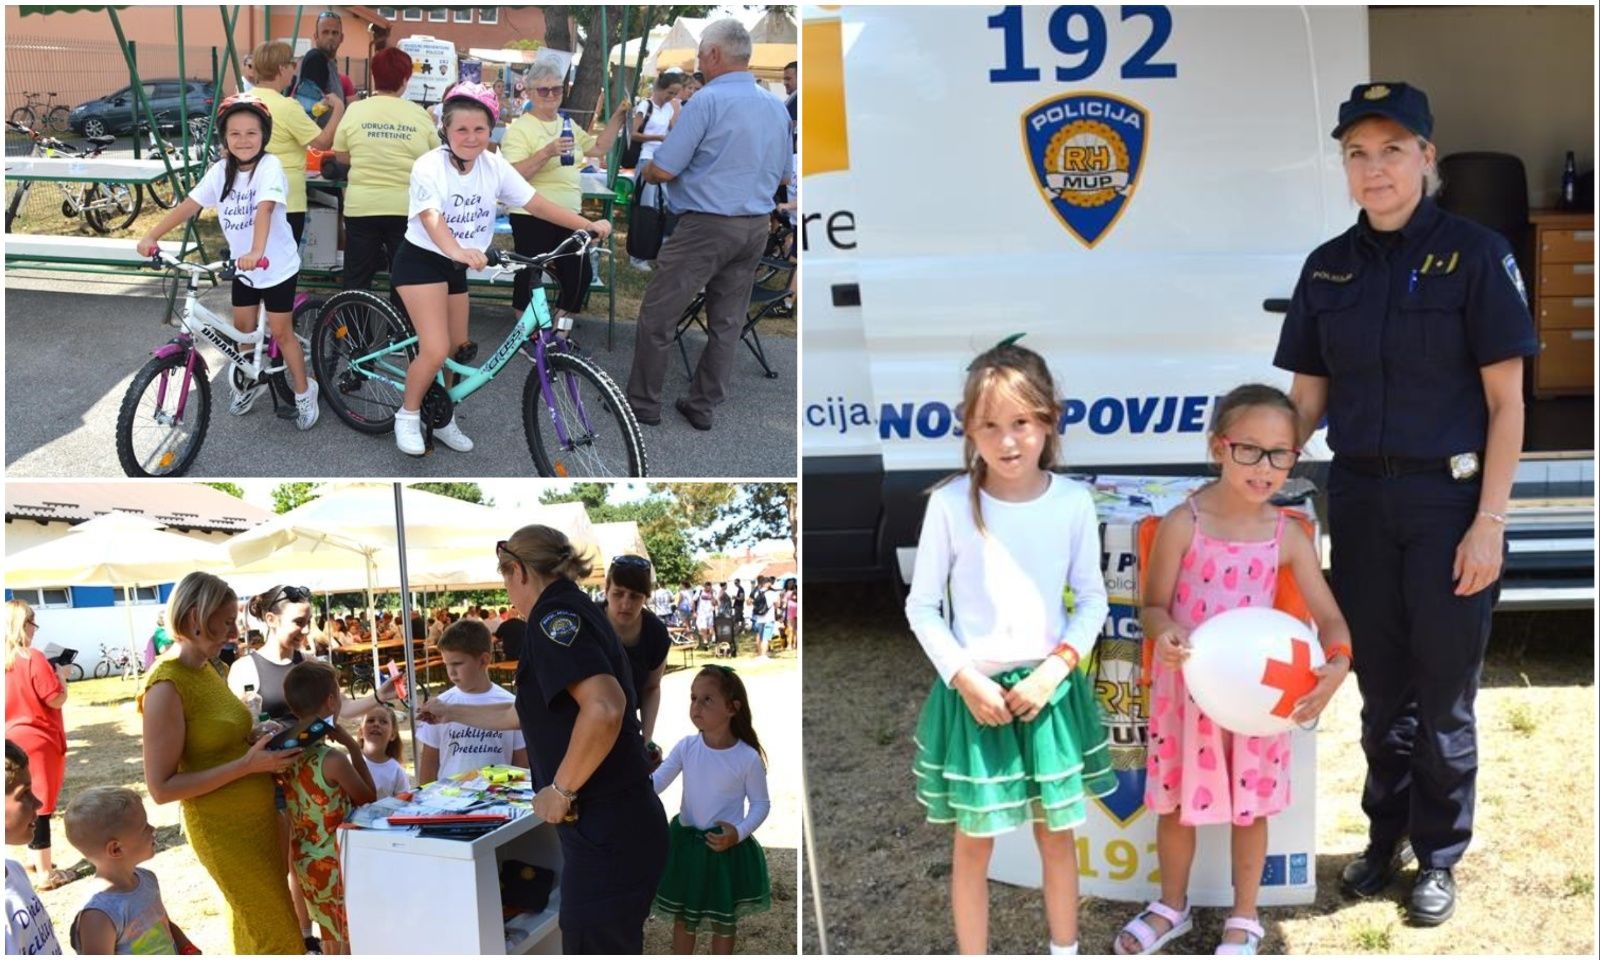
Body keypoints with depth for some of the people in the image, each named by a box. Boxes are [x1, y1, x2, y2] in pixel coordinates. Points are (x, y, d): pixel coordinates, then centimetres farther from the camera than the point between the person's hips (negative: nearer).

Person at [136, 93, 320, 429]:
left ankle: (304, 392, 18)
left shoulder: (269, 166, -21)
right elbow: (188, 205, -6)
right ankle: (252, 380, 38)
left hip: (277, 266, -6)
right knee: (243, 328, 14)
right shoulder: (221, 171, -3)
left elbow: (265, 208, -36)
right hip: (243, 266, 6)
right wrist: (151, 236, -15)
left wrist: (256, 252, -51)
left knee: (281, 331, 2)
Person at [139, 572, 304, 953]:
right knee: (275, 934, 3)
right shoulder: (167, 686, -21)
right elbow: (162, 788, -22)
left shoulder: (207, 669, 5)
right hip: (224, 829, -8)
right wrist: (247, 765, -25)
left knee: (256, 926, 20)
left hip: (258, 817, 8)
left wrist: (266, 744, -2)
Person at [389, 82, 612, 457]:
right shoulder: (429, 167, -22)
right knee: (436, 350, -17)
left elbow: (536, 203, -7)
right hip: (419, 260, -6)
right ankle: (408, 415, 7)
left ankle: (442, 418, 33)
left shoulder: (494, 166, -6)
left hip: (456, 265, 6)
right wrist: (459, 251, -57)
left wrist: (589, 225, -17)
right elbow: (431, 218, -37)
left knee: (459, 348, 12)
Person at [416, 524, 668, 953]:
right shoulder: (575, 612, 18)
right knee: (611, 947, 19)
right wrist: (451, 713, 47)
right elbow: (524, 713, 34)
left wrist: (560, 790, -17)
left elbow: (604, 709, -29)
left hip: (606, 834, -9)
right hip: (618, 827, 9)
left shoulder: (554, 614, -12)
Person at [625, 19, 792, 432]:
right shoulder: (777, 108, 9)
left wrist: (644, 171, 8)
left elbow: (664, 170, -13)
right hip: (756, 227, 7)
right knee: (726, 322, 12)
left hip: (706, 226, -7)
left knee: (657, 317, 4)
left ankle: (643, 402, 11)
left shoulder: (708, 100, -13)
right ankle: (703, 405, 19)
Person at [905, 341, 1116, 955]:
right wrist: (963, 678, -13)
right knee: (973, 843, 10)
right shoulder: (950, 503, -11)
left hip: (1049, 689, 2)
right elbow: (921, 606, -4)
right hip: (974, 691, -1)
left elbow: (1092, 599, 2)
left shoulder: (1072, 502, -7)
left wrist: (1055, 668, -10)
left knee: (1057, 834, 16)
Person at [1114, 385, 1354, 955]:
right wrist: (1164, 634, -31)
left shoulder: (1286, 536, -6)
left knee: (1250, 806, 14)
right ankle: (1172, 907, 36)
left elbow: (1329, 616, -5)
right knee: (1177, 804, 13)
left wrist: (1337, 664, -25)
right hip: (1186, 685, -1)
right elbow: (1154, 606, -7)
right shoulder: (1183, 525, -12)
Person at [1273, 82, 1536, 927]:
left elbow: (1506, 400, -8)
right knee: (1380, 684, 14)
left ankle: (1438, 856, 23)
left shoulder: (1473, 254, -7)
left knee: (1444, 691, 6)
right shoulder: (1328, 268, 6)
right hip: (1360, 499, 4)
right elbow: (1306, 399, 9)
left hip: (1450, 498, -4)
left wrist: (1489, 521, -13)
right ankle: (1385, 835, 32)